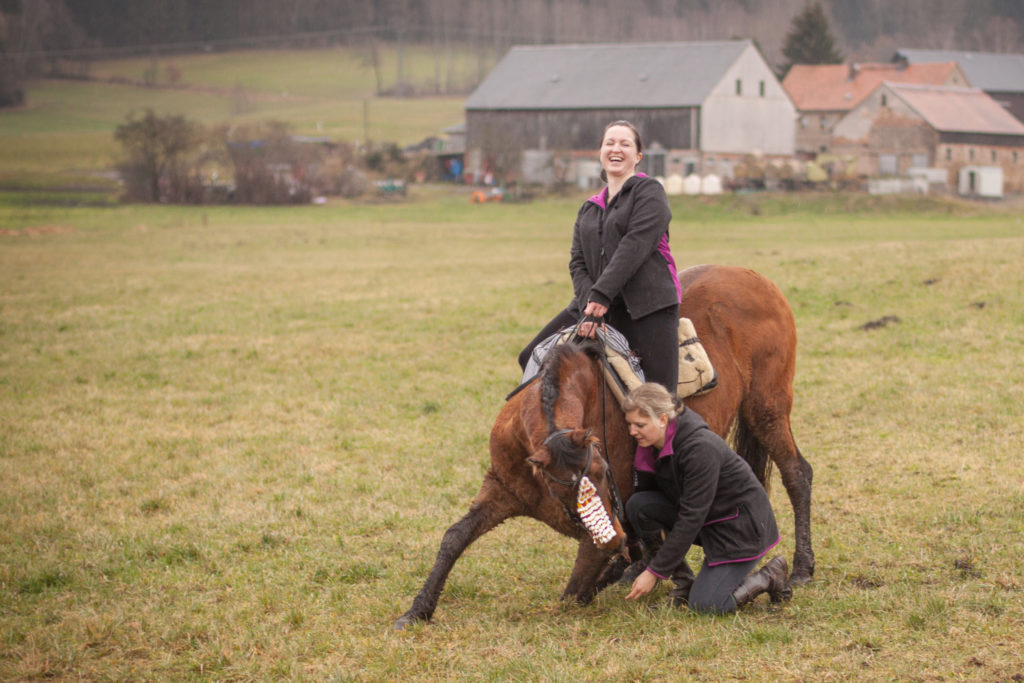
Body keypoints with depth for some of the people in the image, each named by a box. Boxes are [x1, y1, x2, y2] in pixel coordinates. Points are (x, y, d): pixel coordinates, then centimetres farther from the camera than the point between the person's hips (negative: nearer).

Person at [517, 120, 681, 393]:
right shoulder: (588, 210, 20)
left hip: (647, 307, -6)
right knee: (532, 358, 0)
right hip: (594, 304, 6)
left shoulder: (649, 192, 1)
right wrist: (589, 303, -12)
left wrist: (601, 295, -21)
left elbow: (635, 246, -12)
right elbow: (577, 263, 9)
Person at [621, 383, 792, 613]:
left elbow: (691, 518, -29)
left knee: (704, 604, -17)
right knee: (637, 505, -14)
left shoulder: (700, 449, -30)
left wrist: (654, 572, -26)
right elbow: (643, 492, 6)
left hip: (742, 525, -8)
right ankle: (684, 583, -2)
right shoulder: (651, 447, -6)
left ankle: (770, 576, 8)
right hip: (707, 521, 8)